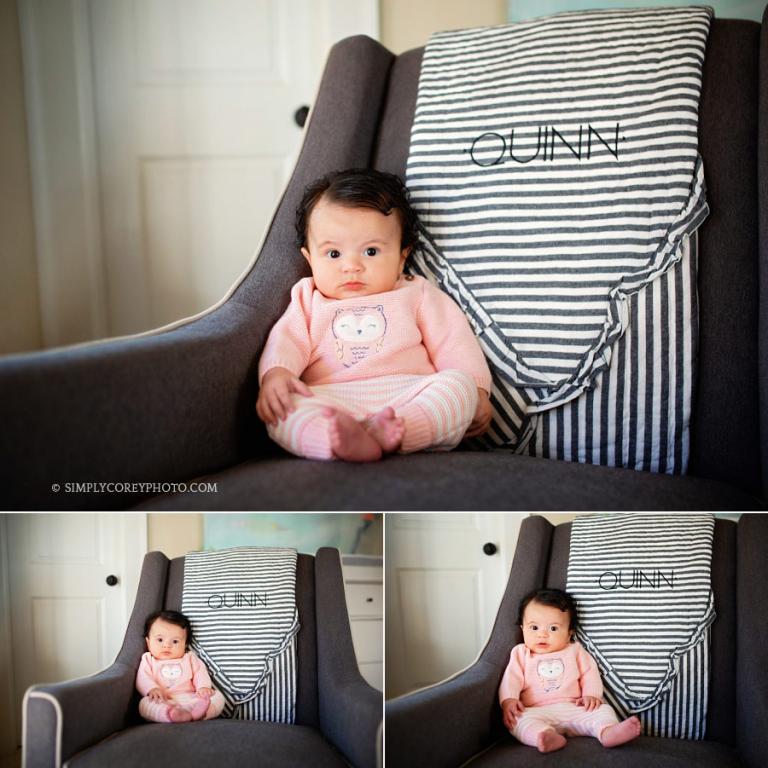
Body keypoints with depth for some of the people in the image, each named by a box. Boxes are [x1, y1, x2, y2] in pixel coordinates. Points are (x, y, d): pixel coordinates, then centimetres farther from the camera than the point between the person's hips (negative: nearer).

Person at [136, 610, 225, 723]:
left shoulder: (190, 658, 25)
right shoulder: (148, 660, 21)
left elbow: (200, 673, 14)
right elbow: (143, 679, 6)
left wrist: (203, 687, -10)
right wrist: (152, 688, -18)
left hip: (192, 699, 2)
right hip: (164, 703, -2)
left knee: (218, 696, -21)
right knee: (144, 703, -34)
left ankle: (199, 711, -54)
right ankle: (175, 715, -60)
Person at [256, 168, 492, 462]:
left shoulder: (415, 294, 22)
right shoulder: (309, 300, 25)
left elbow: (453, 343, 16)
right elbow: (287, 340, 10)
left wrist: (475, 389, 1)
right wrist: (275, 372, -14)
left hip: (410, 398, 1)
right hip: (330, 404, 0)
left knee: (459, 383, -27)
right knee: (280, 409, -29)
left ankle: (392, 430, -50)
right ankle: (344, 439, -56)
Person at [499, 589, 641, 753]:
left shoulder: (574, 651, 20)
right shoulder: (521, 654, 17)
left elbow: (589, 674, 14)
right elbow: (511, 679, 5)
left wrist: (592, 695, -6)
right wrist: (509, 700, -15)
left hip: (573, 708, 3)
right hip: (536, 711, -2)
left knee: (602, 709, -20)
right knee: (519, 720, -33)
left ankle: (608, 731, -48)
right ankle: (544, 736, -59)